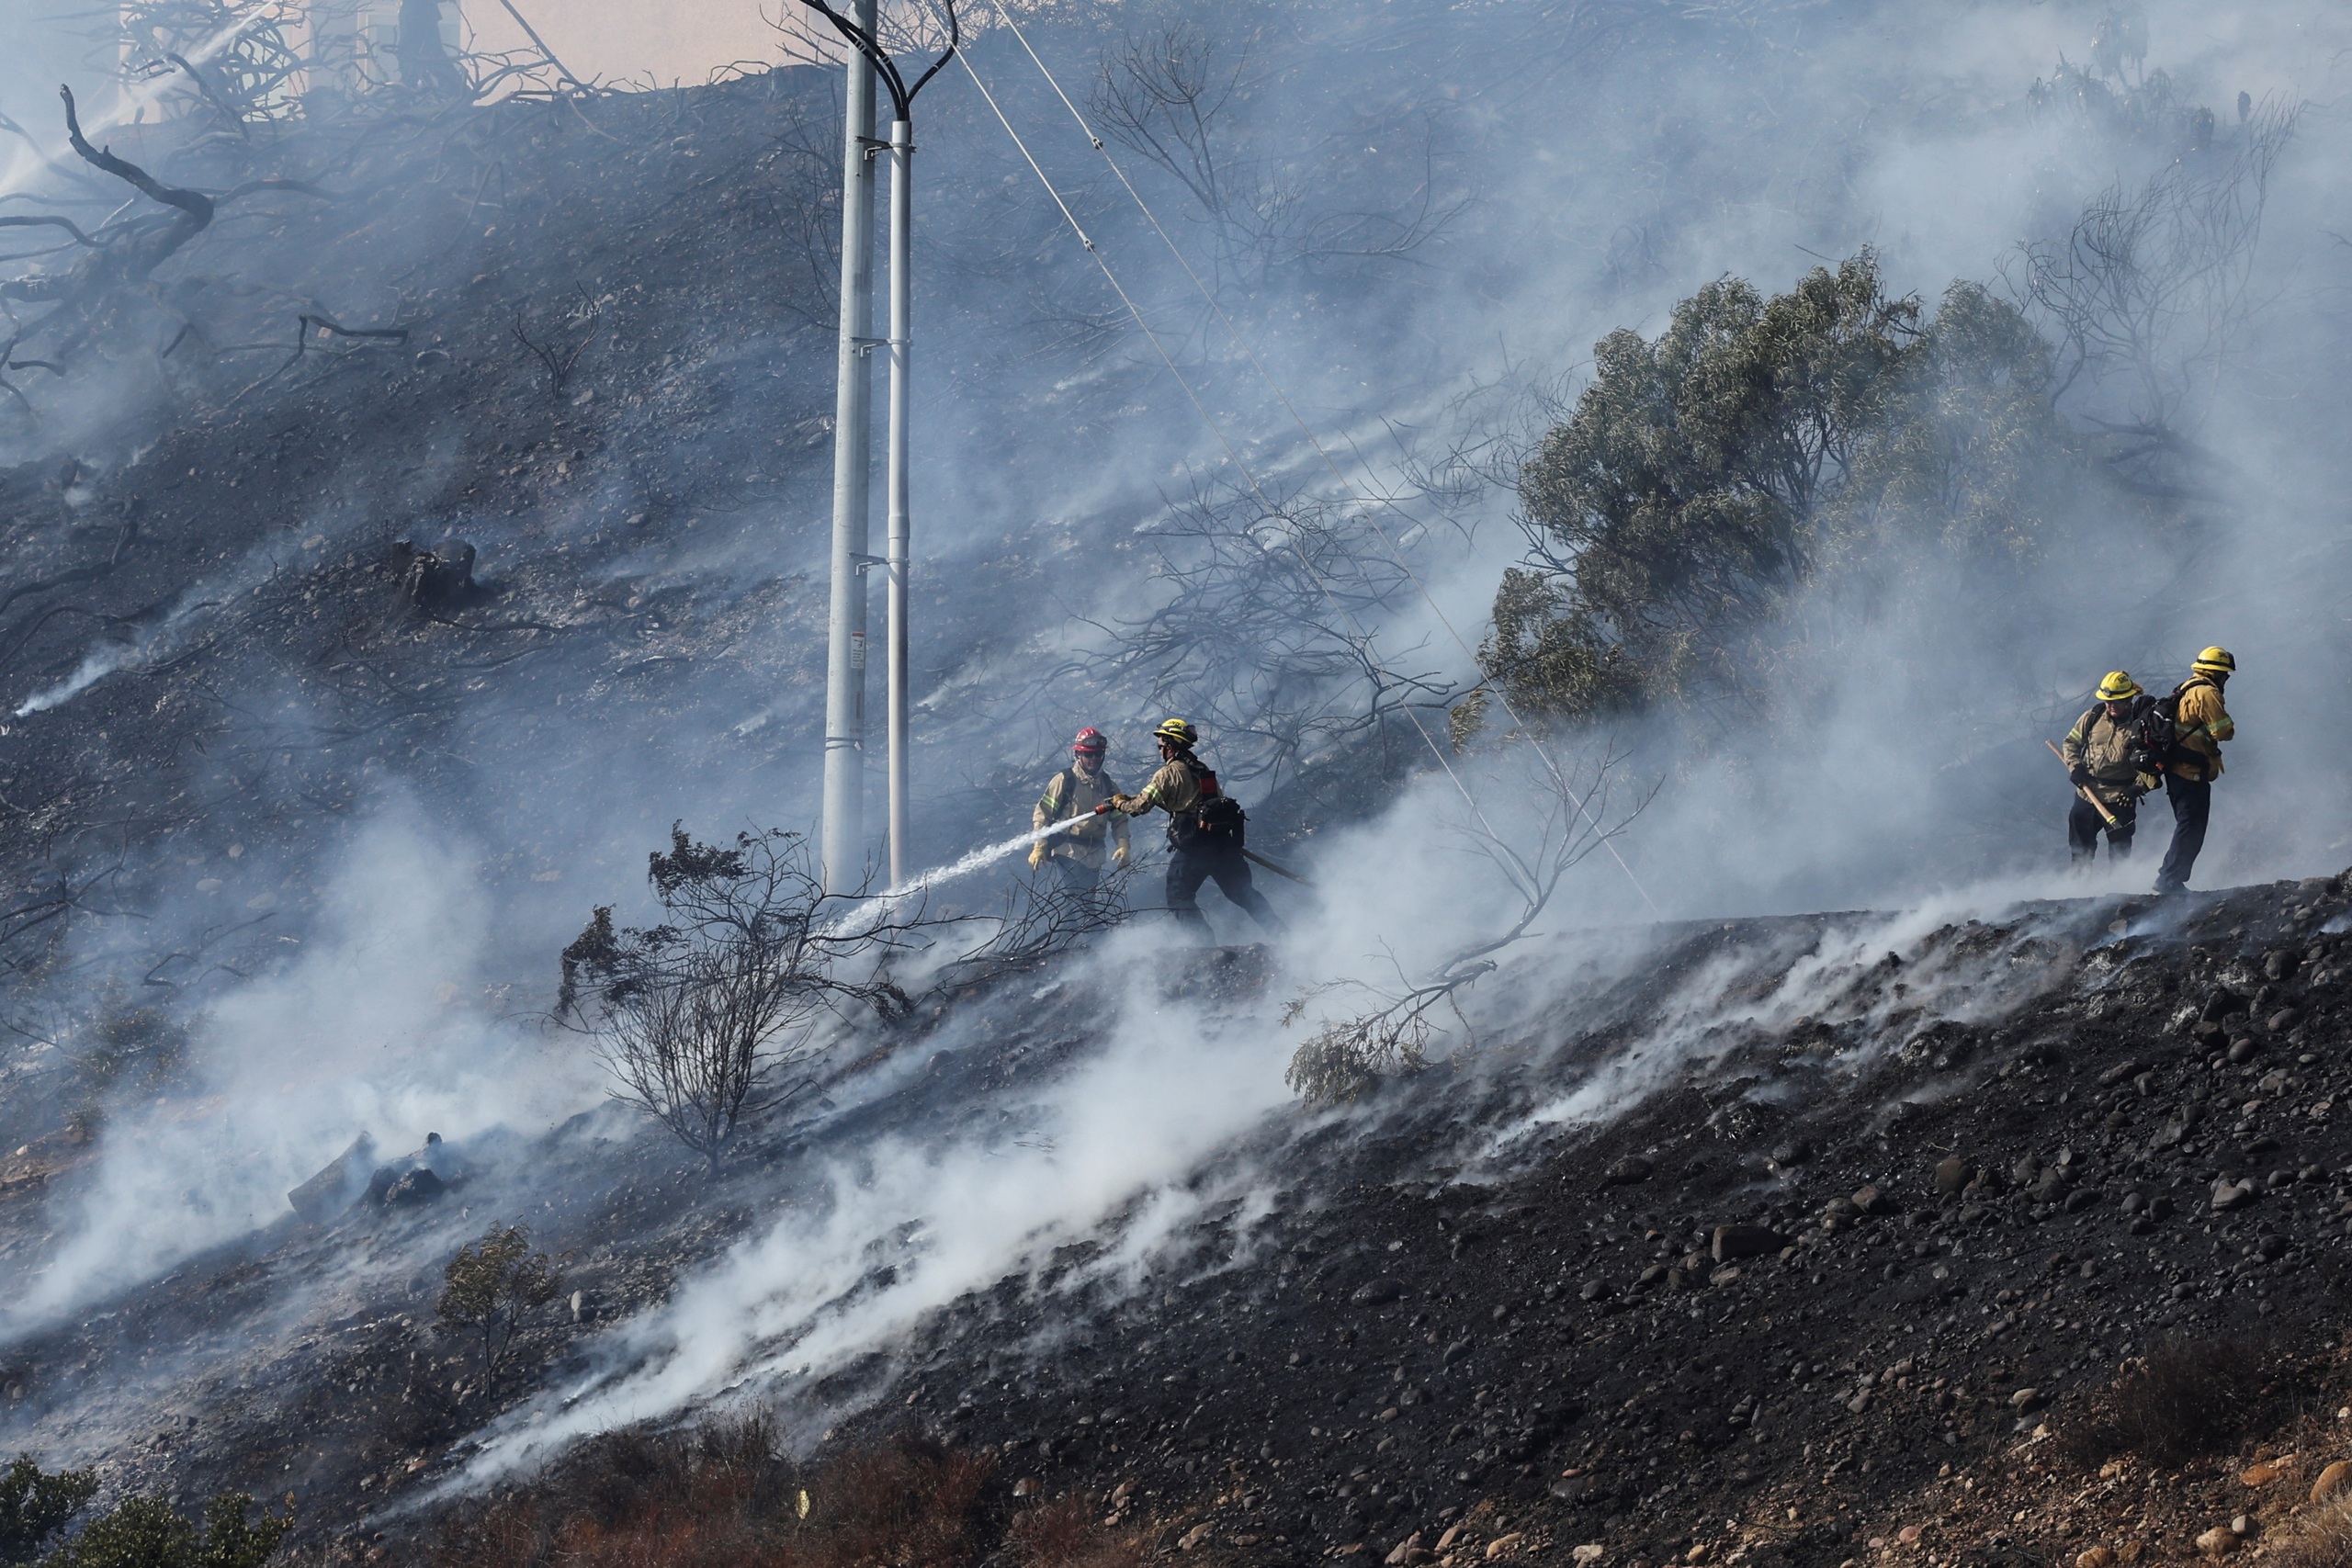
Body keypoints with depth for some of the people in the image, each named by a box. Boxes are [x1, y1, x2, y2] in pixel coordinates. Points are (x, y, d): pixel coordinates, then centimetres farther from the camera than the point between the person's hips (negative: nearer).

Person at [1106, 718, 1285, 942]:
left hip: (1193, 848, -7)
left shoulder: (1169, 773, -5)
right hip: (1224, 842, 7)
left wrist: (1120, 802, 13)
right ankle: (1282, 934, 6)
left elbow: (1142, 804, -5)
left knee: (1180, 900, 5)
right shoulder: (1203, 770, 18)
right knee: (1243, 893, 13)